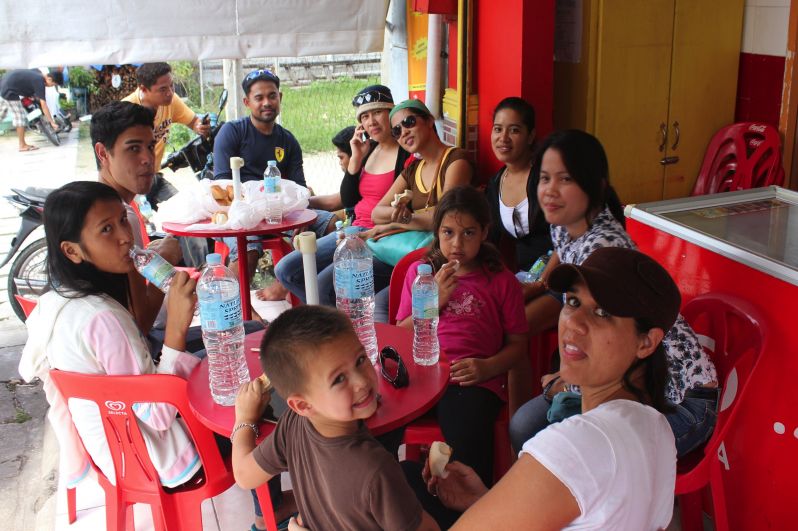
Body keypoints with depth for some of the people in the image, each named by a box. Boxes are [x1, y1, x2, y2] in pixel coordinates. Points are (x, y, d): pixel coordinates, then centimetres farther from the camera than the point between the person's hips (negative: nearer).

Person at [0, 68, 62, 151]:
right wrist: (52, 122, -20)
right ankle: (23, 145, 1)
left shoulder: (38, 73, 6)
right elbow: (43, 105, -21)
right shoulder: (39, 82, -19)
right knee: (20, 117, -4)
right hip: (9, 90, -10)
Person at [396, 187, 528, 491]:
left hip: (475, 382, -2)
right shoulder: (419, 271, 17)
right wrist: (434, 300, -2)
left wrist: (487, 367, -9)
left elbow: (517, 344, 11)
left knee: (467, 440, -32)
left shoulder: (501, 281, 11)